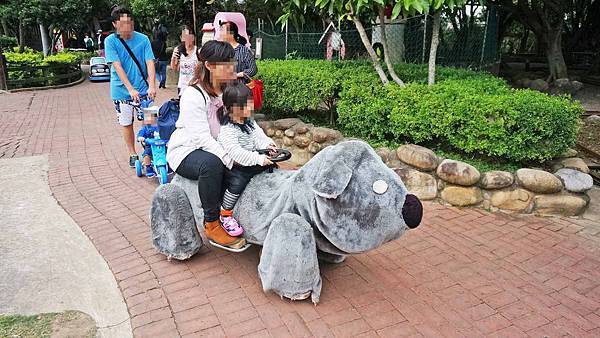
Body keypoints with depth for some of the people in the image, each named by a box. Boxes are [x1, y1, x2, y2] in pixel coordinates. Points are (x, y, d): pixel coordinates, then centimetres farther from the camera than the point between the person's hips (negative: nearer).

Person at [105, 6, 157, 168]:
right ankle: (132, 154, 27)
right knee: (127, 124, 10)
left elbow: (150, 62, -10)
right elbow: (117, 66, -14)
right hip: (122, 91, 0)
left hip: (142, 89, 0)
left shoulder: (143, 39, -5)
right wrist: (130, 89, -23)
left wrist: (152, 85, -23)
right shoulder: (110, 41, -7)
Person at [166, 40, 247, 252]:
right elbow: (202, 138, -29)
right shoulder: (193, 95, -20)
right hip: (186, 151, -7)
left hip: (215, 148, 7)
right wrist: (232, 160, -39)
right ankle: (212, 225, -23)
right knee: (212, 164, -39)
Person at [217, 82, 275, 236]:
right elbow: (235, 152, -30)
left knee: (270, 165, 1)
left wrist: (266, 144, -14)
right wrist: (258, 159, -34)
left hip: (250, 164, 8)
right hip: (233, 167, -8)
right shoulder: (227, 130, -21)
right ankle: (225, 215, -14)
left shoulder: (250, 123, 8)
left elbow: (258, 137, 10)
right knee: (238, 181, -30)